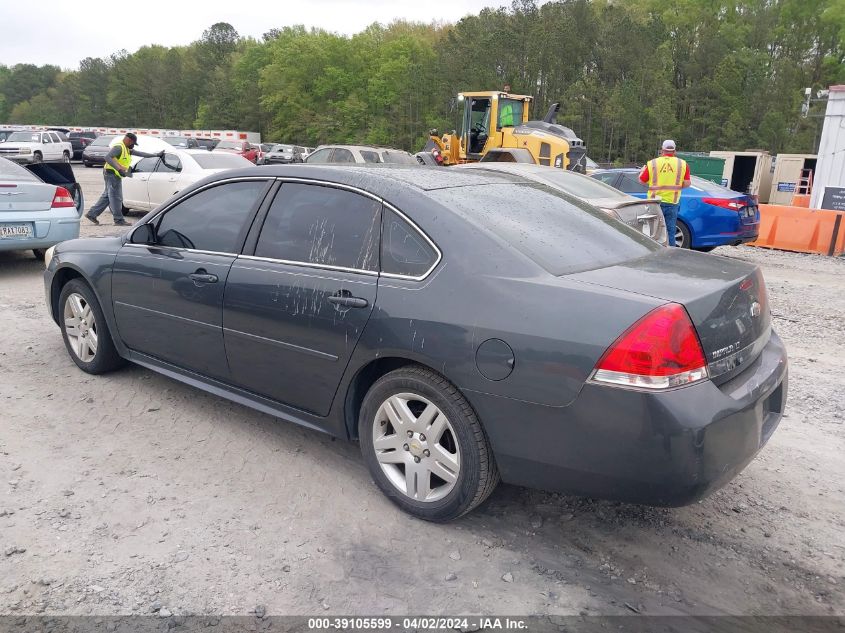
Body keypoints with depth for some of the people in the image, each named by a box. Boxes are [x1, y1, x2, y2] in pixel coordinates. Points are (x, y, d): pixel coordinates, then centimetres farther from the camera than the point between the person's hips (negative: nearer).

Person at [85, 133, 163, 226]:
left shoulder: (128, 149, 17)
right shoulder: (119, 147, -14)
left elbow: (141, 154, 21)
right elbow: (108, 157, -26)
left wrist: (156, 155, 20)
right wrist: (119, 168, -35)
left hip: (116, 175, 10)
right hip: (112, 174, -10)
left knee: (106, 196, 13)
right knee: (116, 197, -5)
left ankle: (92, 214, 18)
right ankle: (119, 220, 0)